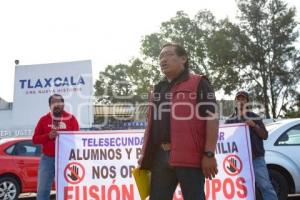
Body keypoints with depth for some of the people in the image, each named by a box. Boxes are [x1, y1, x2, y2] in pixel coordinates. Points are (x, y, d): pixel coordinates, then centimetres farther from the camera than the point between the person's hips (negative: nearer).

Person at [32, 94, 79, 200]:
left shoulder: (71, 118, 4)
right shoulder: (44, 119, 9)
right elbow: (35, 139, 7)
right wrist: (48, 136, -10)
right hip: (47, 158, 2)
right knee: (42, 190, 2)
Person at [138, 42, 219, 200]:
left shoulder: (199, 83, 2)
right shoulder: (158, 89, 21)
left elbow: (212, 118, -6)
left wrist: (209, 154, -13)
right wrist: (144, 154, 17)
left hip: (189, 156, -6)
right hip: (159, 156, 6)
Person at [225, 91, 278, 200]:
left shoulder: (255, 117, 10)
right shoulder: (230, 120, 12)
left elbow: (265, 136, 5)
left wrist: (254, 125, -10)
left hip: (256, 158, -1)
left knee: (265, 186, -5)